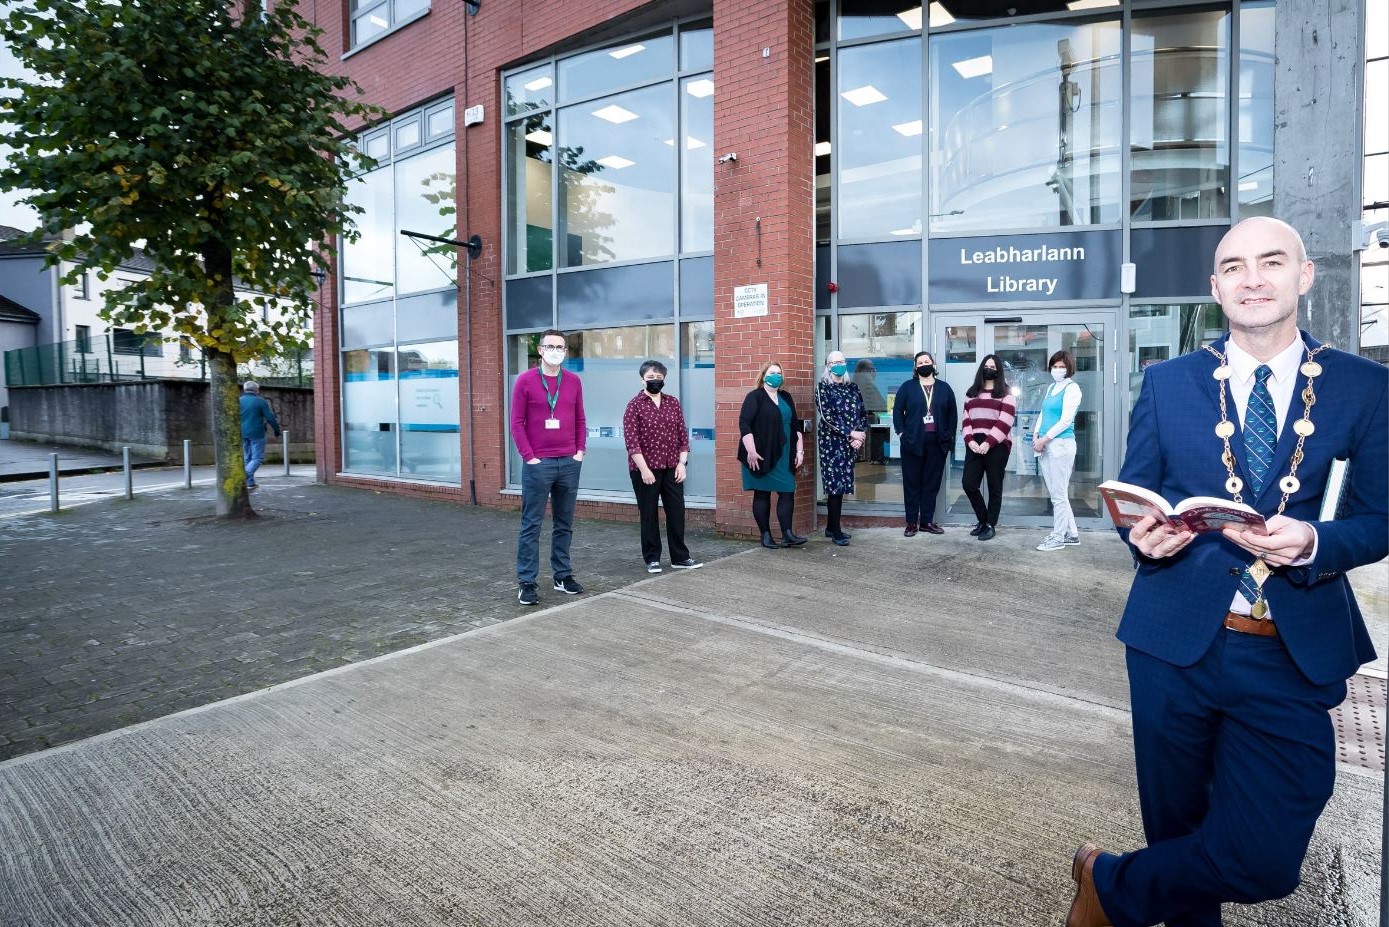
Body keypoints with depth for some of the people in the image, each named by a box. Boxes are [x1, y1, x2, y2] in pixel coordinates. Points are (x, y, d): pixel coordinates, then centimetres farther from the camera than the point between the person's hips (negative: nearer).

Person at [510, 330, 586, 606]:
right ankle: (526, 582, 7)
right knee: (531, 525, 0)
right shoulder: (525, 380, -1)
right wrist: (529, 457, -8)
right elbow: (516, 422, -3)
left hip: (569, 464, 4)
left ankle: (563, 575, 22)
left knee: (564, 524, 11)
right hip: (538, 464, -4)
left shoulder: (574, 381, 9)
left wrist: (580, 451, 4)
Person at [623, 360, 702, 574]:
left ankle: (680, 557, 19)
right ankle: (652, 559, 18)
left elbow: (683, 435, 10)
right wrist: (644, 469, -15)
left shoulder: (673, 403, 9)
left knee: (677, 512, 7)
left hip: (672, 468, 4)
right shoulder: (635, 405, -4)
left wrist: (681, 463, 0)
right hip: (646, 470, -4)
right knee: (649, 514, 6)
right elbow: (632, 440, -10)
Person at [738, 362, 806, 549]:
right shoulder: (755, 397, -4)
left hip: (784, 456, 6)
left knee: (788, 492, -1)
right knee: (762, 494, 2)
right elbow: (744, 424, -14)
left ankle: (787, 534, 0)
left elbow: (795, 426, 18)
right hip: (762, 457, -6)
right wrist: (751, 452, -20)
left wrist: (799, 450, 11)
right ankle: (765, 535, 9)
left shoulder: (786, 398, 15)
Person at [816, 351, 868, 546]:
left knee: (841, 484, 8)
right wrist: (851, 432, -15)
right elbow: (827, 416, -12)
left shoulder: (852, 387, 14)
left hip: (851, 442, 5)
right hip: (831, 441, -5)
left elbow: (862, 413, 11)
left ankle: (831, 526, 18)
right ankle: (836, 532, -2)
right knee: (835, 484, -7)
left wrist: (861, 435, -5)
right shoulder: (823, 387, -2)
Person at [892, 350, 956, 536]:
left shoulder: (944, 388, 11)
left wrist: (950, 436, 4)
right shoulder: (907, 387, 5)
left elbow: (952, 413, 12)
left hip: (937, 443, 2)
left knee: (932, 483, 6)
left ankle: (927, 521, 14)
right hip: (913, 443, -2)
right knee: (912, 482, 1)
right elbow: (897, 410, 3)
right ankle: (911, 522, 7)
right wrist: (901, 432, -7)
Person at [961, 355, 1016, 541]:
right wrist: (970, 440, -6)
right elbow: (966, 419, 11)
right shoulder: (971, 392, 18)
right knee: (968, 483, -3)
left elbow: (1005, 422, -7)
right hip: (975, 446, 4)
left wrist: (988, 443, -17)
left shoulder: (1006, 393, 3)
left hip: (997, 445, -4)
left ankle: (991, 525, 12)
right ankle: (982, 519, 17)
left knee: (994, 487, 2)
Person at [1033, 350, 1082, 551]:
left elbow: (1066, 420, -12)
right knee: (1055, 494, 11)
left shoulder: (1072, 388, -6)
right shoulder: (1050, 387, 16)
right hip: (1045, 445, 8)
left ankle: (1058, 537, 7)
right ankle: (1072, 534, 21)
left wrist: (1044, 439, -12)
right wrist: (1036, 435, 2)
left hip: (1061, 444, -8)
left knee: (1059, 494, -2)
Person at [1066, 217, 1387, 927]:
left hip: (1295, 654, 0)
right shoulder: (1166, 382, 4)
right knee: (1177, 829, 14)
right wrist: (1144, 535, -16)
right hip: (1176, 639, 0)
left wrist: (1313, 543, -20)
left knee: (1265, 859, -3)